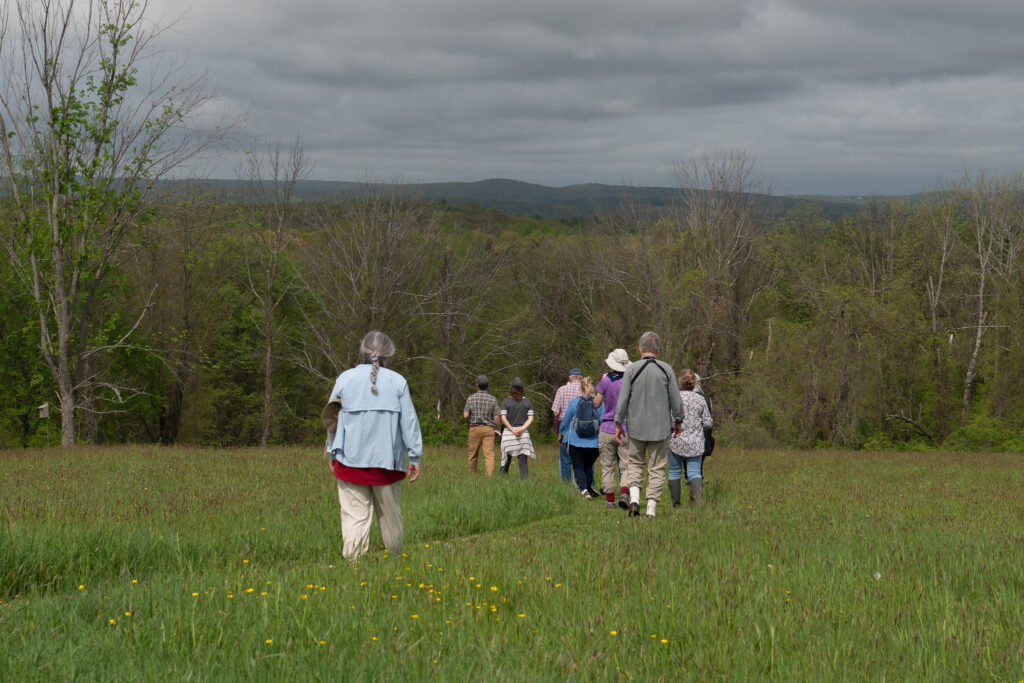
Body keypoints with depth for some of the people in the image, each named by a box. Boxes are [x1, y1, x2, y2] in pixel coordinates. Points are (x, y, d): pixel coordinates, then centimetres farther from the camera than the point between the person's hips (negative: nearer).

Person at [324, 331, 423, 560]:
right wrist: (415, 457, 7)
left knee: (355, 516, -2)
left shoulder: (346, 378, 0)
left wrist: (332, 453, 20)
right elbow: (409, 421, 1)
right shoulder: (398, 382, -1)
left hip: (351, 459, 0)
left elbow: (333, 419, 8)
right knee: (390, 515, 13)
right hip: (387, 459, 0)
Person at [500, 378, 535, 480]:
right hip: (524, 433, 1)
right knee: (523, 461, 1)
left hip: (508, 433, -1)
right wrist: (522, 429, -7)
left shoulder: (506, 401, -2)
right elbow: (530, 419, -1)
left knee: (506, 460, 9)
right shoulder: (527, 402, 5)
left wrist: (512, 430, -8)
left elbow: (503, 418, -9)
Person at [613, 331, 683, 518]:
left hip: (637, 426, 0)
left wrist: (618, 424, 3)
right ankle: (651, 508, 1)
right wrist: (677, 421, 13)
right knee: (657, 468, 5)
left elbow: (623, 399, -5)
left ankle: (634, 497, -5)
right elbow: (676, 400, 0)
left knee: (634, 463, 15)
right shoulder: (666, 370, -4)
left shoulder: (631, 370, -4)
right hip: (661, 427, 0)